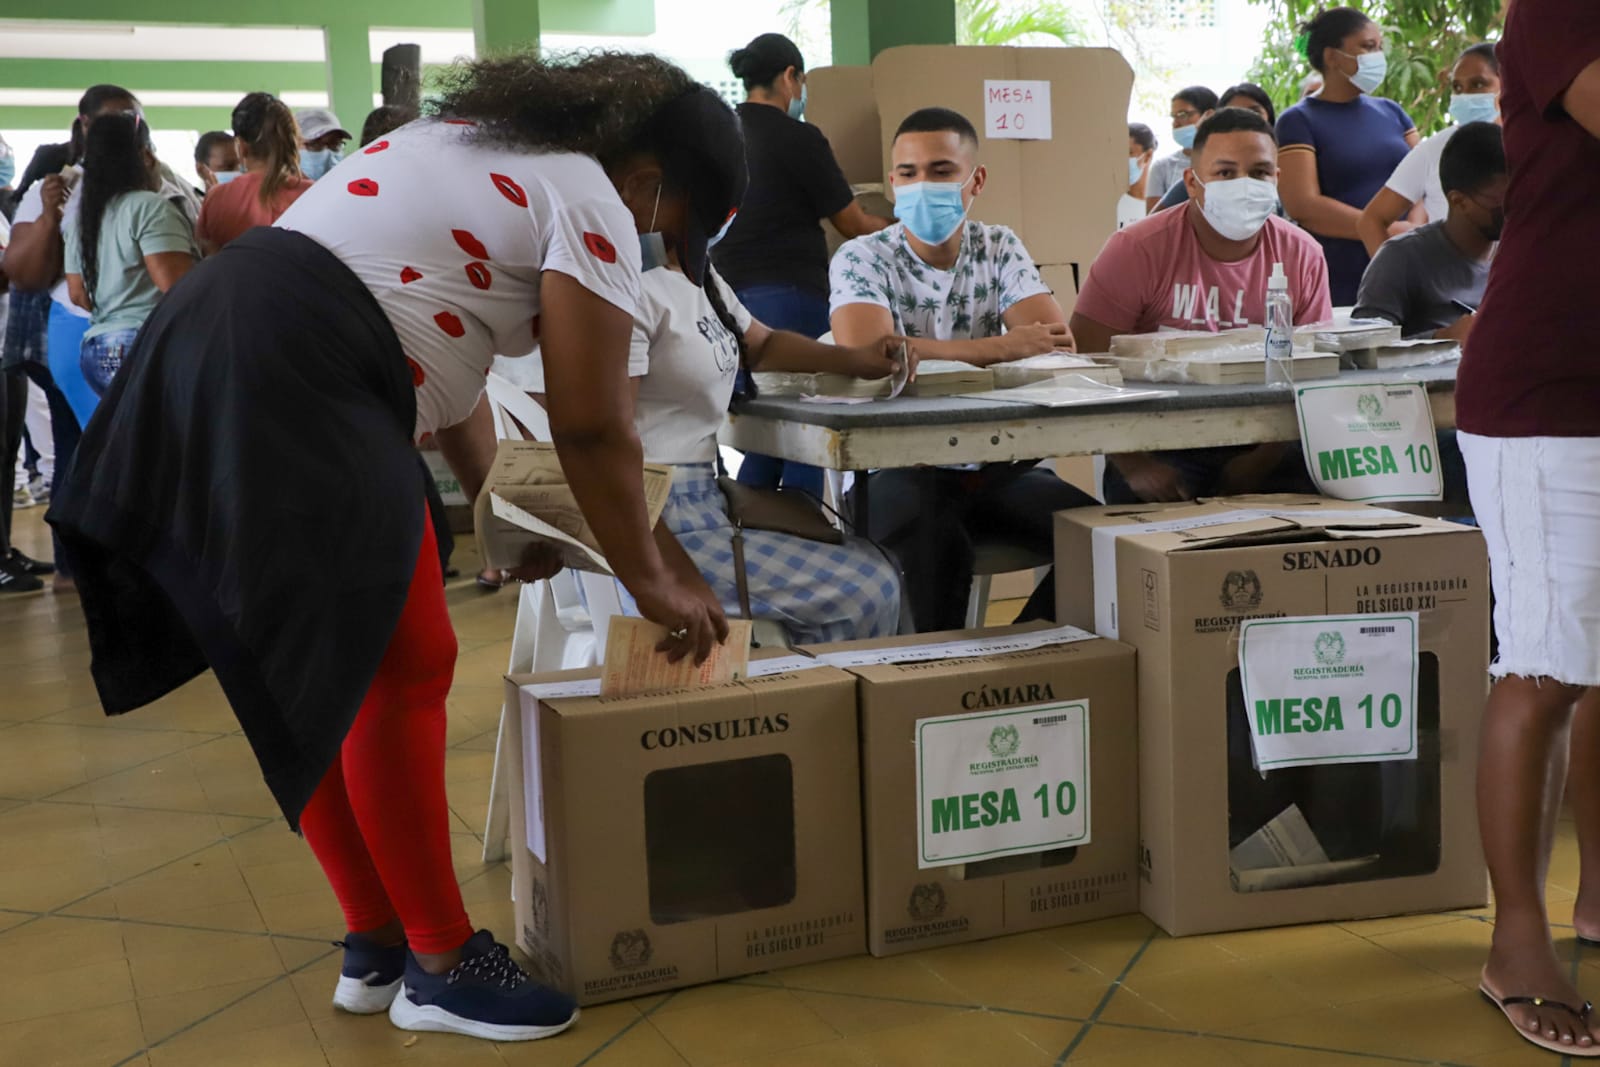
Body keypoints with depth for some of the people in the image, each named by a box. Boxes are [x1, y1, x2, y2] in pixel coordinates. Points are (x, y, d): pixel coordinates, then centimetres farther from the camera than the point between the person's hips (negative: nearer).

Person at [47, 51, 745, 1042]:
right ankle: (439, 964, 9)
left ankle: (377, 943, 24)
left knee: (318, 684, 14)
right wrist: (650, 579, 8)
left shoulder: (474, 136, 26)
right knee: (403, 668, -2)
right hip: (302, 386, -10)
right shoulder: (590, 206, -3)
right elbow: (594, 430, -4)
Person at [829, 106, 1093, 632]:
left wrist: (930, 354, -21)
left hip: (995, 467, 4)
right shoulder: (861, 258, 0)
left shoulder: (1000, 249, 10)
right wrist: (1001, 347, -18)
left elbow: (1057, 343, -7)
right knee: (936, 540, -35)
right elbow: (866, 353, -21)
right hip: (896, 467, -4)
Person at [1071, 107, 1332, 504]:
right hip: (1162, 449, -4)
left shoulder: (1303, 257, 3)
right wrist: (1134, 465, -20)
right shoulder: (1137, 250, -8)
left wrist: (1261, 461, -11)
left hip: (1262, 452, 4)